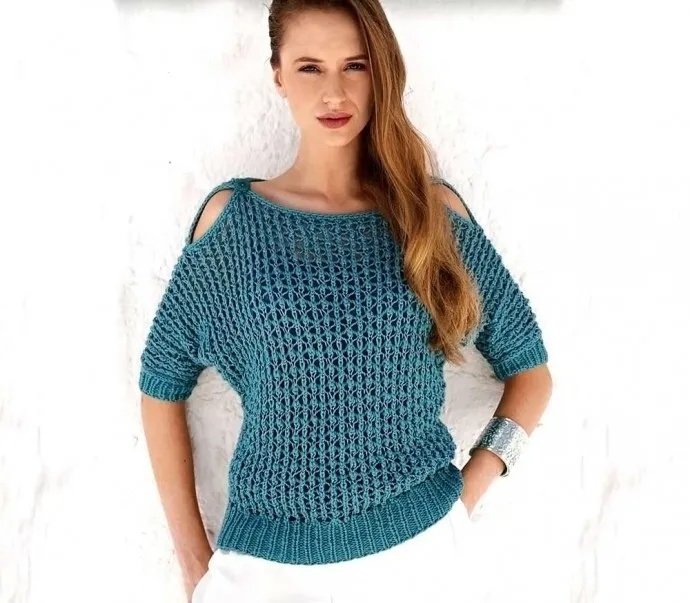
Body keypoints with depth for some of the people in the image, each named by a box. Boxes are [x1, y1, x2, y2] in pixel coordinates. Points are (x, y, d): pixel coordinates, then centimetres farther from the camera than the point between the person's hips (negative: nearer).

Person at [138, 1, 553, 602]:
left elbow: (530, 368, 6)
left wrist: (467, 492, -5)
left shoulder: (433, 210, -2)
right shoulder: (233, 214, -4)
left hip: (419, 546, 1)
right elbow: (163, 384, 2)